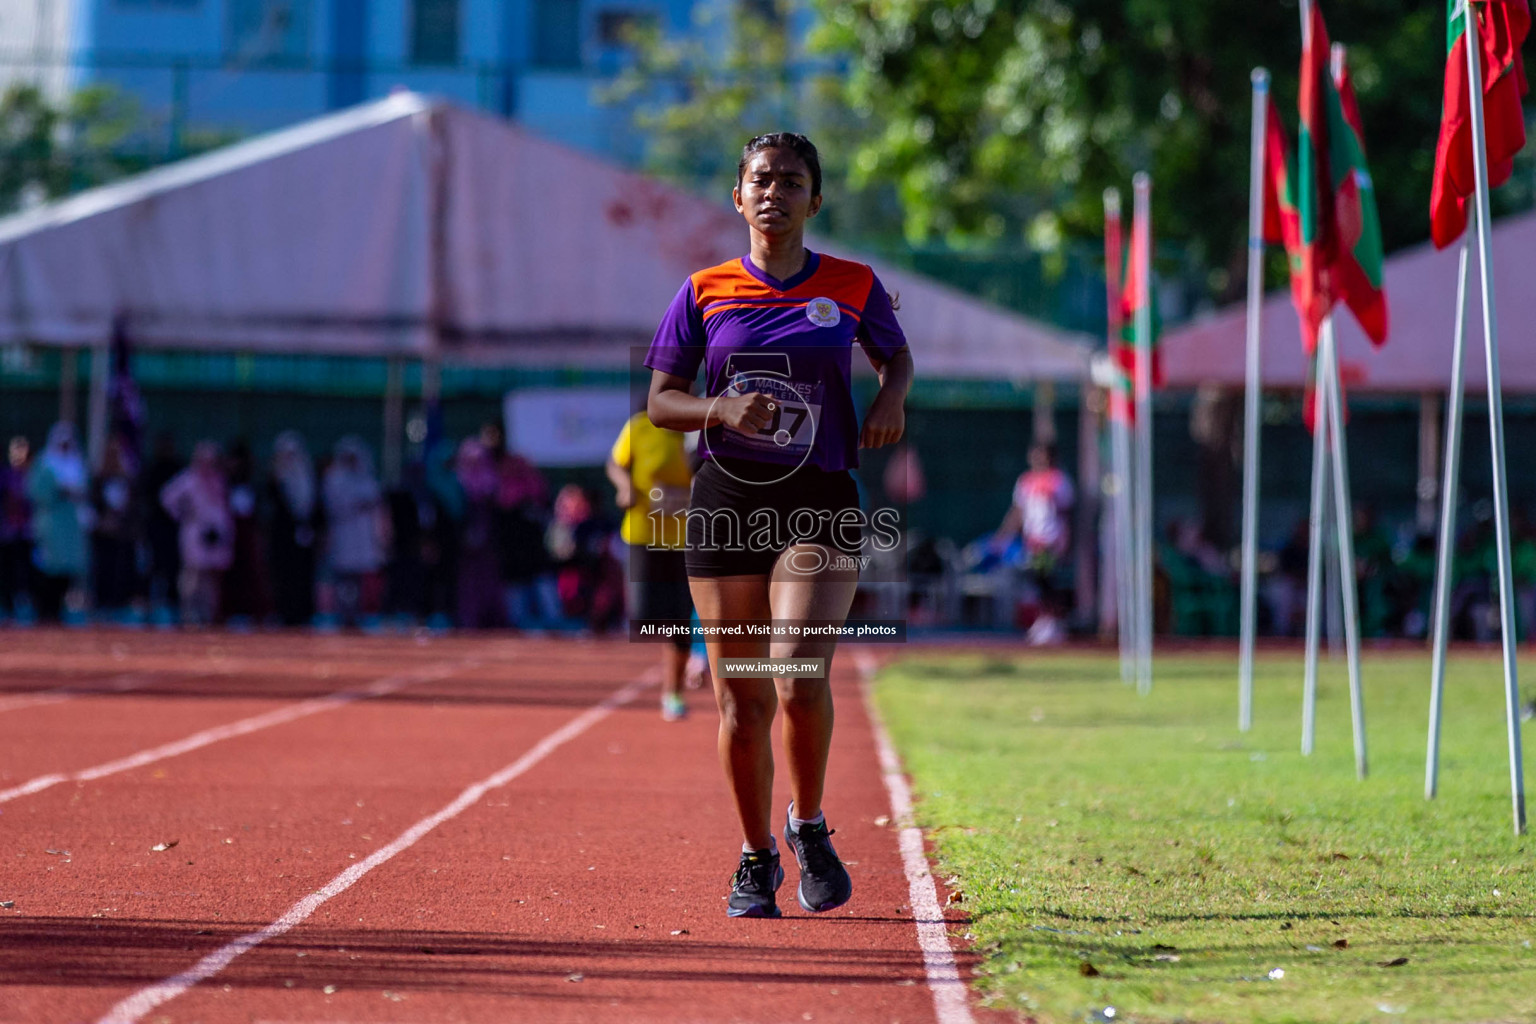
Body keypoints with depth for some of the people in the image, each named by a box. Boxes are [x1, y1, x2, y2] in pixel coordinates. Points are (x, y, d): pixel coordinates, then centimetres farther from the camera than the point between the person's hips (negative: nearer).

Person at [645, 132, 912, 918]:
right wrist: (723, 410, -12)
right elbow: (660, 401, 7)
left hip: (820, 501, -1)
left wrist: (890, 398, 0)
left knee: (799, 675, -21)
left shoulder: (854, 287, 5)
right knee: (742, 705, 3)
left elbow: (895, 355, 23)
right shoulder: (705, 293, 5)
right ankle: (756, 858, 22)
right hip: (726, 501, 1)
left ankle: (809, 828, 3)